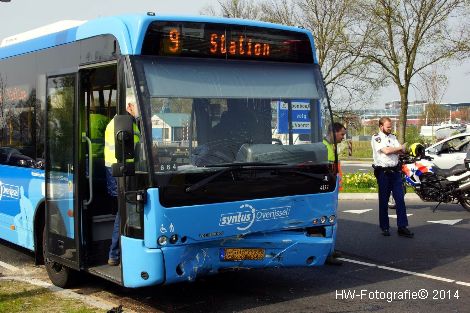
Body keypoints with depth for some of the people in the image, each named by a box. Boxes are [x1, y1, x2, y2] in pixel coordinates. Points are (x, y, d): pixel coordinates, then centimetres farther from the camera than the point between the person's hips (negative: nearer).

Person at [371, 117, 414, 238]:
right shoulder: (376, 138, -4)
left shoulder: (393, 137, 16)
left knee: (400, 199, -1)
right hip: (383, 172, -5)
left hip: (395, 171, 5)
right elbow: (386, 151, -18)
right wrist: (400, 147, -3)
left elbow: (401, 152, 6)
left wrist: (391, 150, -14)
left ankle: (402, 227, 0)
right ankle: (385, 227, 10)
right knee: (384, 201, 2)